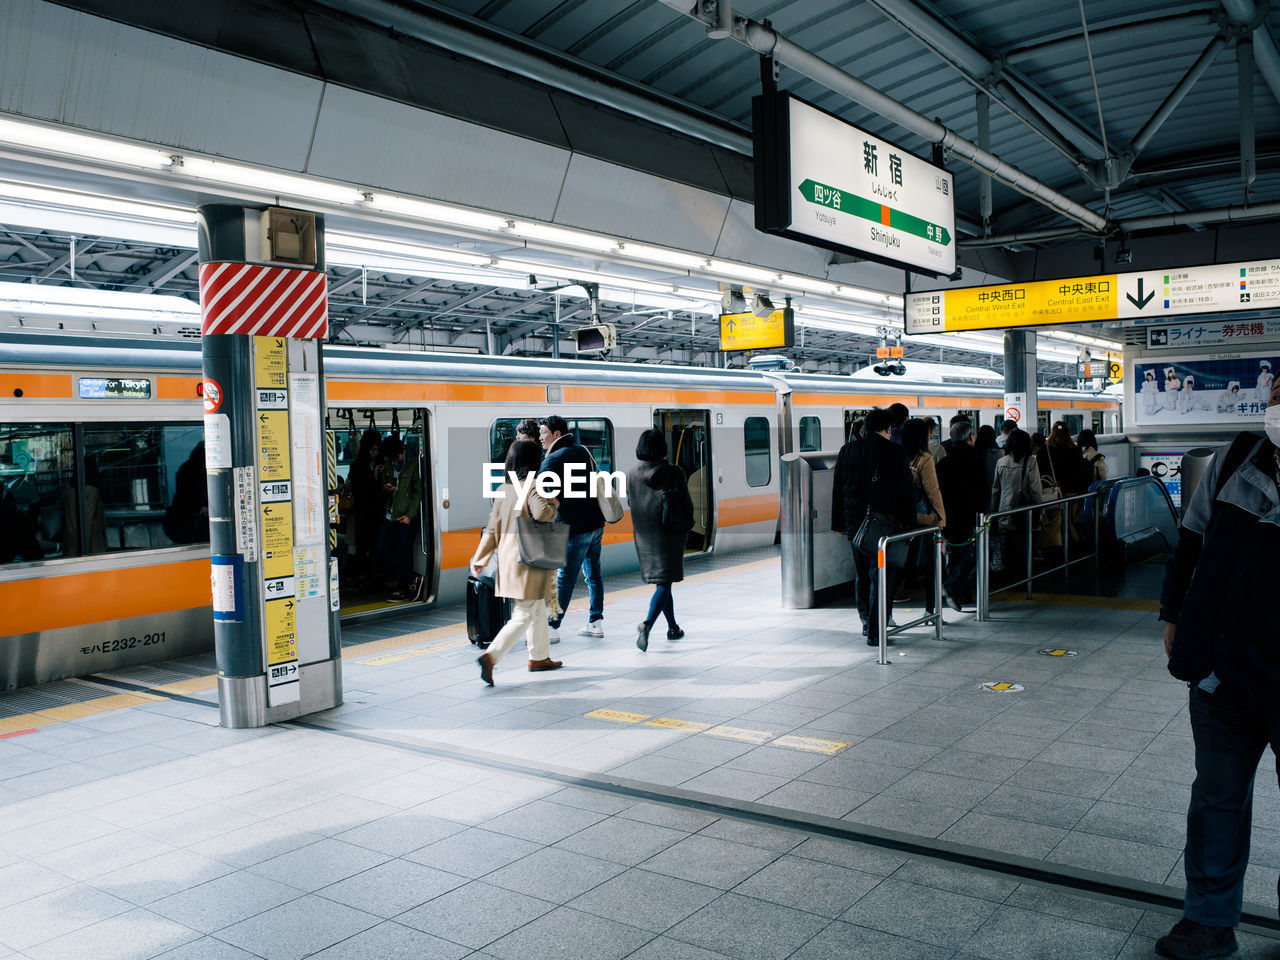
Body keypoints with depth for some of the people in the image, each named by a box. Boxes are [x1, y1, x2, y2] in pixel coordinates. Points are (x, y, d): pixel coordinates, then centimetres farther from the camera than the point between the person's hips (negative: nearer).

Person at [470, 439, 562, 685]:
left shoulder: (503, 490, 7)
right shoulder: (533, 489, -15)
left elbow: (492, 528, 8)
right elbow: (542, 513, -34)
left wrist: (480, 558, 12)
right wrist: (553, 501, -12)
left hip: (508, 560, 8)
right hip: (529, 561, -8)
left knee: (538, 610, 22)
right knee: (525, 615, -3)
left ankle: (539, 657, 32)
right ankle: (490, 656, -14)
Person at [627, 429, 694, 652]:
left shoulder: (631, 475, -3)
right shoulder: (675, 474, -10)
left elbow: (630, 504, 8)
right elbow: (687, 506, -4)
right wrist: (686, 527, 13)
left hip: (644, 535, 4)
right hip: (669, 534, -4)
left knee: (660, 581, 17)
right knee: (664, 583, -2)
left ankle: (673, 627, 27)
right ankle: (647, 623, -22)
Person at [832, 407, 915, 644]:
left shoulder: (847, 450, 5)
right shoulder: (894, 451, -6)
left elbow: (838, 490, 9)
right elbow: (906, 491, -4)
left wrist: (839, 524, 16)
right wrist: (909, 524, 4)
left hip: (855, 524, 4)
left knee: (861, 576, 18)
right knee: (882, 577, 2)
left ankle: (867, 623, 31)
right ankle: (875, 632, 0)